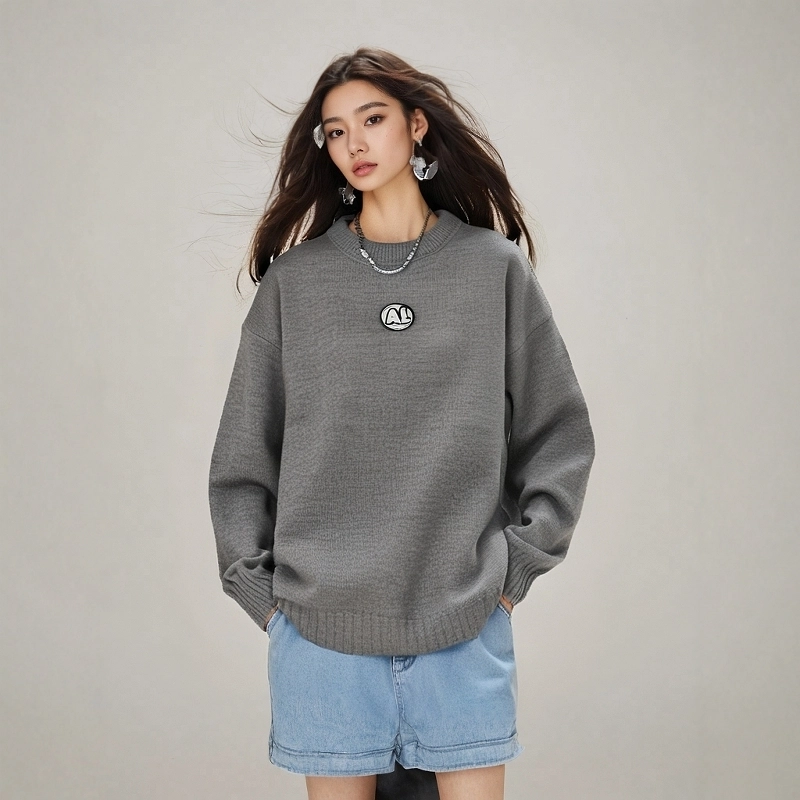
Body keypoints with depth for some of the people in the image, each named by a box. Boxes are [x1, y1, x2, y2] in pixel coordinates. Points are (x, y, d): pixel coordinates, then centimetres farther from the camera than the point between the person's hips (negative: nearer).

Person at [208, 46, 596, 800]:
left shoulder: (497, 267, 4)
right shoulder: (294, 280, 5)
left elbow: (560, 433, 8)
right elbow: (243, 451, 8)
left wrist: (516, 564, 1)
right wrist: (257, 583, 2)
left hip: (466, 622, 0)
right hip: (319, 624, 0)